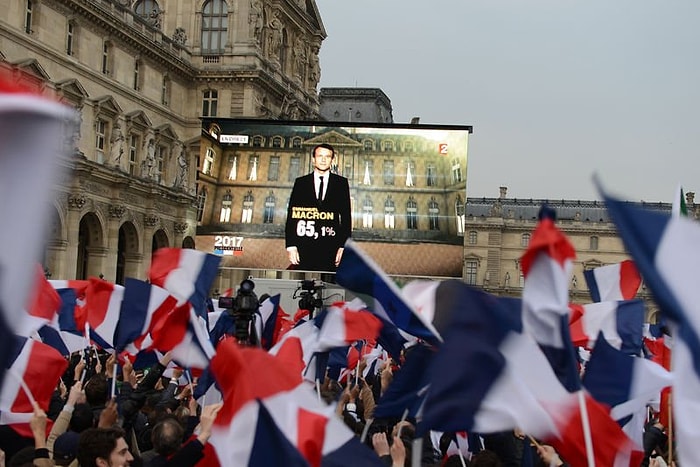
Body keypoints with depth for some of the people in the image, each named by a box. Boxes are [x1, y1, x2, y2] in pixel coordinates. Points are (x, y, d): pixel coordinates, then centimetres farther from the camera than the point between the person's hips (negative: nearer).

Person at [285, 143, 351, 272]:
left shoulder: (341, 183, 11)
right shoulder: (301, 182, 11)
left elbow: (346, 216, 9)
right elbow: (292, 215, 7)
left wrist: (343, 245, -1)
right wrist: (291, 245, -3)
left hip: (330, 247, 0)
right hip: (304, 248, 0)